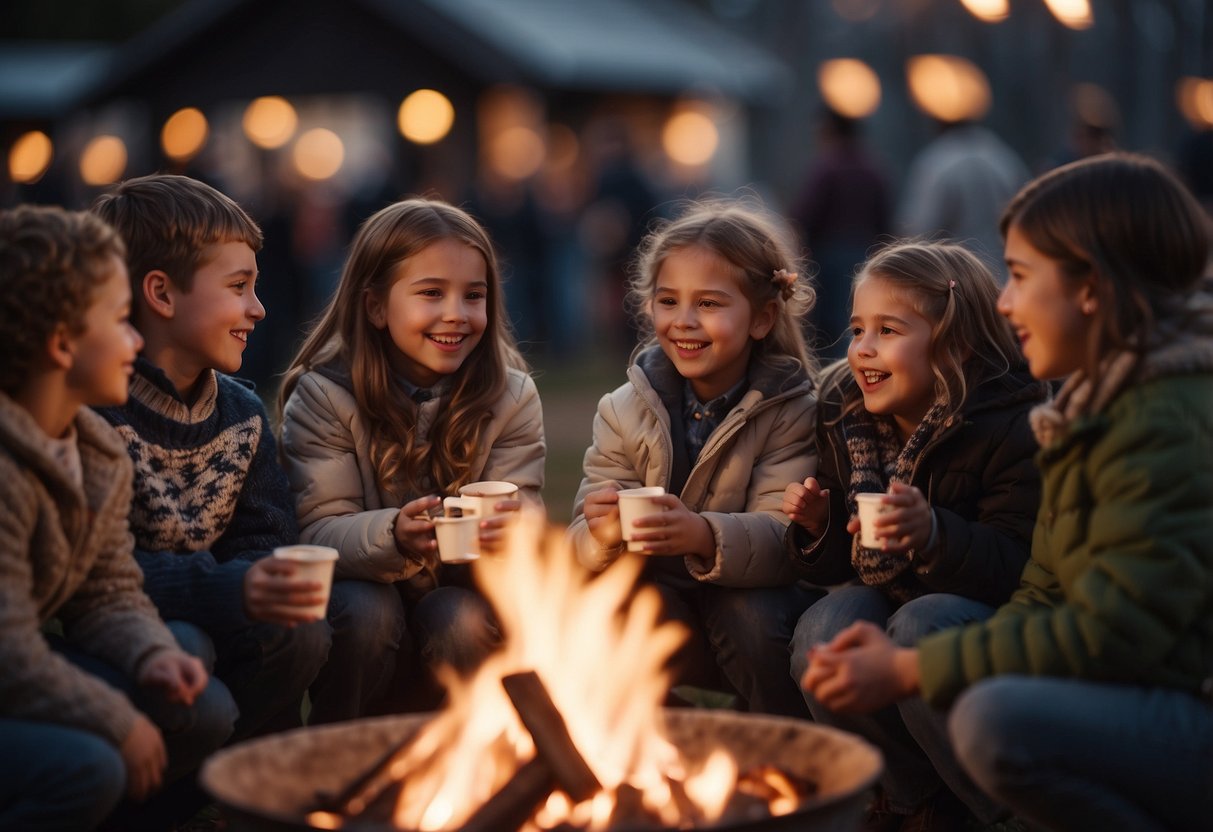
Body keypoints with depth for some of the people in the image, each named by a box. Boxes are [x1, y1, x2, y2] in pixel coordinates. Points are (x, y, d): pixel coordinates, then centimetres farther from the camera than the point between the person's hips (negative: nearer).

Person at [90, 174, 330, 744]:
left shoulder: (243, 414, 8)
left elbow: (264, 543, 0)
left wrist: (268, 587, -25)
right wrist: (232, 589, -38)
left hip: (200, 618, 6)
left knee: (298, 634, -19)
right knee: (182, 646, -33)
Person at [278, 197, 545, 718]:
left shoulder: (512, 398, -6)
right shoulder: (322, 396, -12)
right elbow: (318, 531, -19)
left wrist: (510, 535, -40)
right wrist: (393, 537, -41)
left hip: (461, 592, 2)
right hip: (360, 584, -1)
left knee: (466, 620, -29)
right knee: (367, 612, -31)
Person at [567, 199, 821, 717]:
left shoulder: (793, 412, -10)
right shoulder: (624, 411, -1)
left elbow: (785, 538, -23)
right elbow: (581, 537, -7)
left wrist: (706, 537, -44)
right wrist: (602, 540, -33)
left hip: (759, 594, -2)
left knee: (750, 615, -32)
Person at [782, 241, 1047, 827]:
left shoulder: (1011, 428, -16)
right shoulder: (845, 421, 2)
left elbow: (1019, 566, -24)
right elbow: (841, 565, 10)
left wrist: (933, 535, -39)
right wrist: (819, 527, -13)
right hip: (887, 596, 5)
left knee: (918, 630, -35)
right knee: (822, 632, -25)